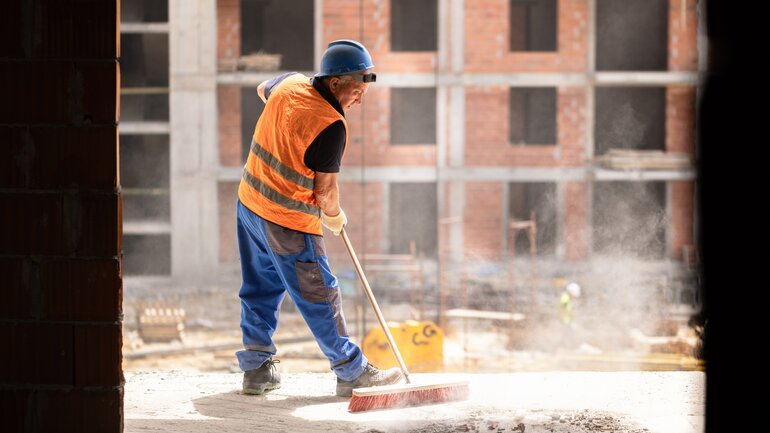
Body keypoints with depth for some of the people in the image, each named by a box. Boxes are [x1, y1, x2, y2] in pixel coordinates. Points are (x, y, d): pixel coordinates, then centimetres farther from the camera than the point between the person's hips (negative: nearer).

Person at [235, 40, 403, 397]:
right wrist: (334, 217, 5)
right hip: (290, 222, -8)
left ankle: (256, 368, 27)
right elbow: (325, 190, -16)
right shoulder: (331, 126, -25)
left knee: (261, 287, 19)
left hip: (249, 202, 8)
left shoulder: (289, 84, -3)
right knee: (319, 295, 3)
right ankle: (352, 373, 14)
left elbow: (262, 90, 24)